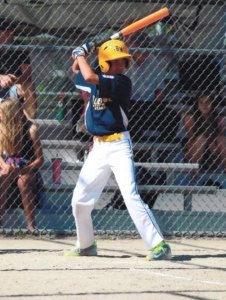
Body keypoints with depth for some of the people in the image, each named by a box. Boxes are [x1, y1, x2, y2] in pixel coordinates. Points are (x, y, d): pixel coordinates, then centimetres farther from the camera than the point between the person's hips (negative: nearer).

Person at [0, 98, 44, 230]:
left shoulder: (31, 129, -10)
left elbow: (40, 159, -11)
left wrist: (21, 171, -25)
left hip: (27, 169, -3)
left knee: (23, 182, -36)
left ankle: (31, 224, -33)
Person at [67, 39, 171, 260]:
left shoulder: (122, 82, -14)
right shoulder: (99, 78, 6)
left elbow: (89, 77, -24)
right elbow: (79, 69, 23)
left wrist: (81, 54, -8)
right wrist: (81, 54, 4)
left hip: (119, 145, -7)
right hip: (98, 147, 7)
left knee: (131, 197, -19)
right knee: (80, 200, 11)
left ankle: (159, 245, -20)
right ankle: (86, 245, 31)